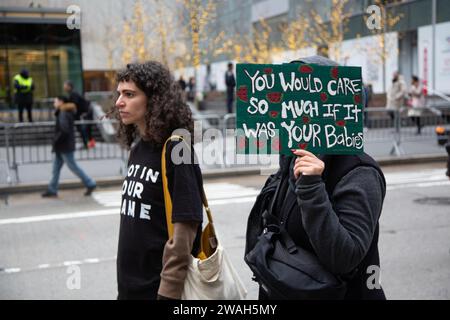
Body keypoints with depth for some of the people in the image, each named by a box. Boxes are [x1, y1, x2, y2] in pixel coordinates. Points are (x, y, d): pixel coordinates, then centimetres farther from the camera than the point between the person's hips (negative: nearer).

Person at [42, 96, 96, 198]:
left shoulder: (64, 114, -19)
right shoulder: (62, 113, 11)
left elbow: (65, 129, -29)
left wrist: (56, 140, -19)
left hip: (65, 147, -10)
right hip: (61, 147, 10)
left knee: (73, 167, -2)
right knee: (56, 168, 11)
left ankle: (90, 184, 7)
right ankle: (52, 190, 16)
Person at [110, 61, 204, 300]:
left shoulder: (176, 151, -17)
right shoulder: (137, 148, 5)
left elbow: (184, 229, -19)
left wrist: (169, 292, -19)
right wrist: (126, 283, 14)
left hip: (159, 284, -7)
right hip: (130, 282, 7)